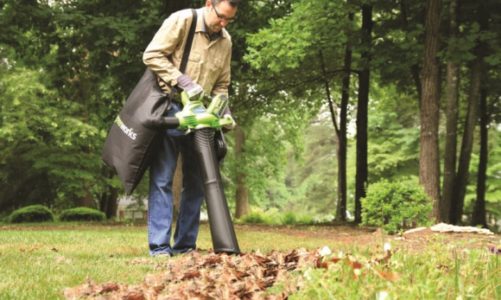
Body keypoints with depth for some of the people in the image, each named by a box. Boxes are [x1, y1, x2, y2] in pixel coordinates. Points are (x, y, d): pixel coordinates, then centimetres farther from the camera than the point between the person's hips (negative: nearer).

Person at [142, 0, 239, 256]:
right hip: (168, 108, -6)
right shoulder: (181, 21, -9)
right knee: (162, 178, -7)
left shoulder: (225, 41, 8)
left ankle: (185, 245, 14)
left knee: (196, 181, 7)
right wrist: (184, 82, -20)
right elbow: (152, 55, -14)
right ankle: (159, 246, -6)